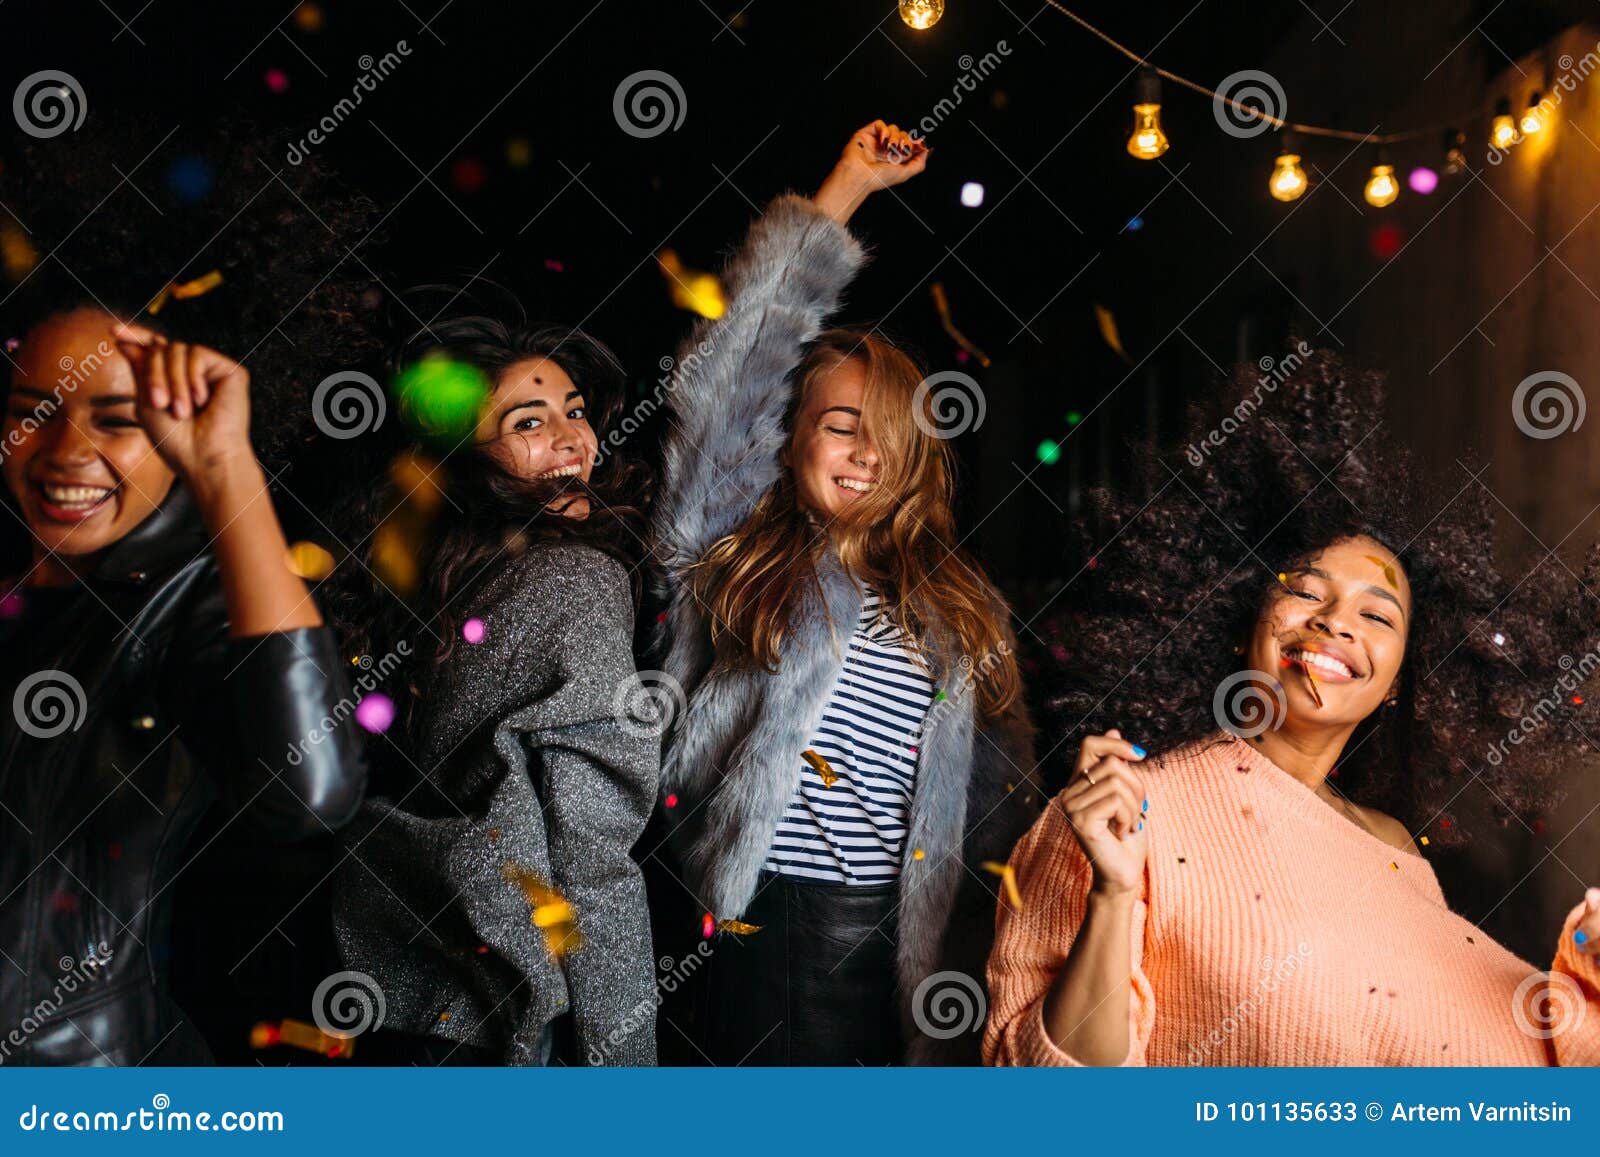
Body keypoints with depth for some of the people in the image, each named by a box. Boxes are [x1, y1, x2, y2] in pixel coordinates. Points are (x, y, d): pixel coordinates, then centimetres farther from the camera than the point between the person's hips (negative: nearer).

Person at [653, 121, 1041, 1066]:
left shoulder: (957, 607, 16)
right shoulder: (732, 547, 5)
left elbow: (998, 792, 17)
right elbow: (743, 347, 2)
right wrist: (848, 186, 8)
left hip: (896, 943, 3)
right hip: (759, 927, -3)